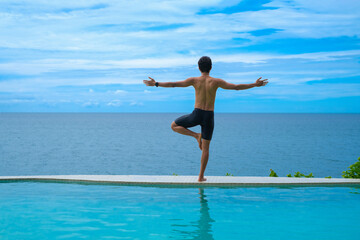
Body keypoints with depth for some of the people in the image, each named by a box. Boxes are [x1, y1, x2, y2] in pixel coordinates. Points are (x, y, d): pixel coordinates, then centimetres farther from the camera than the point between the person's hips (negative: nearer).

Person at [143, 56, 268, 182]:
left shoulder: (194, 80, -2)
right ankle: (201, 176, 11)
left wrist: (155, 84, 13)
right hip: (209, 116, 1)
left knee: (174, 126, 21)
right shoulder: (216, 81, -4)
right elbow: (236, 87, 0)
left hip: (196, 115, -1)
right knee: (205, 148, 11)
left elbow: (173, 84, 2)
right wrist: (255, 84, 10)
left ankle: (196, 135, 3)